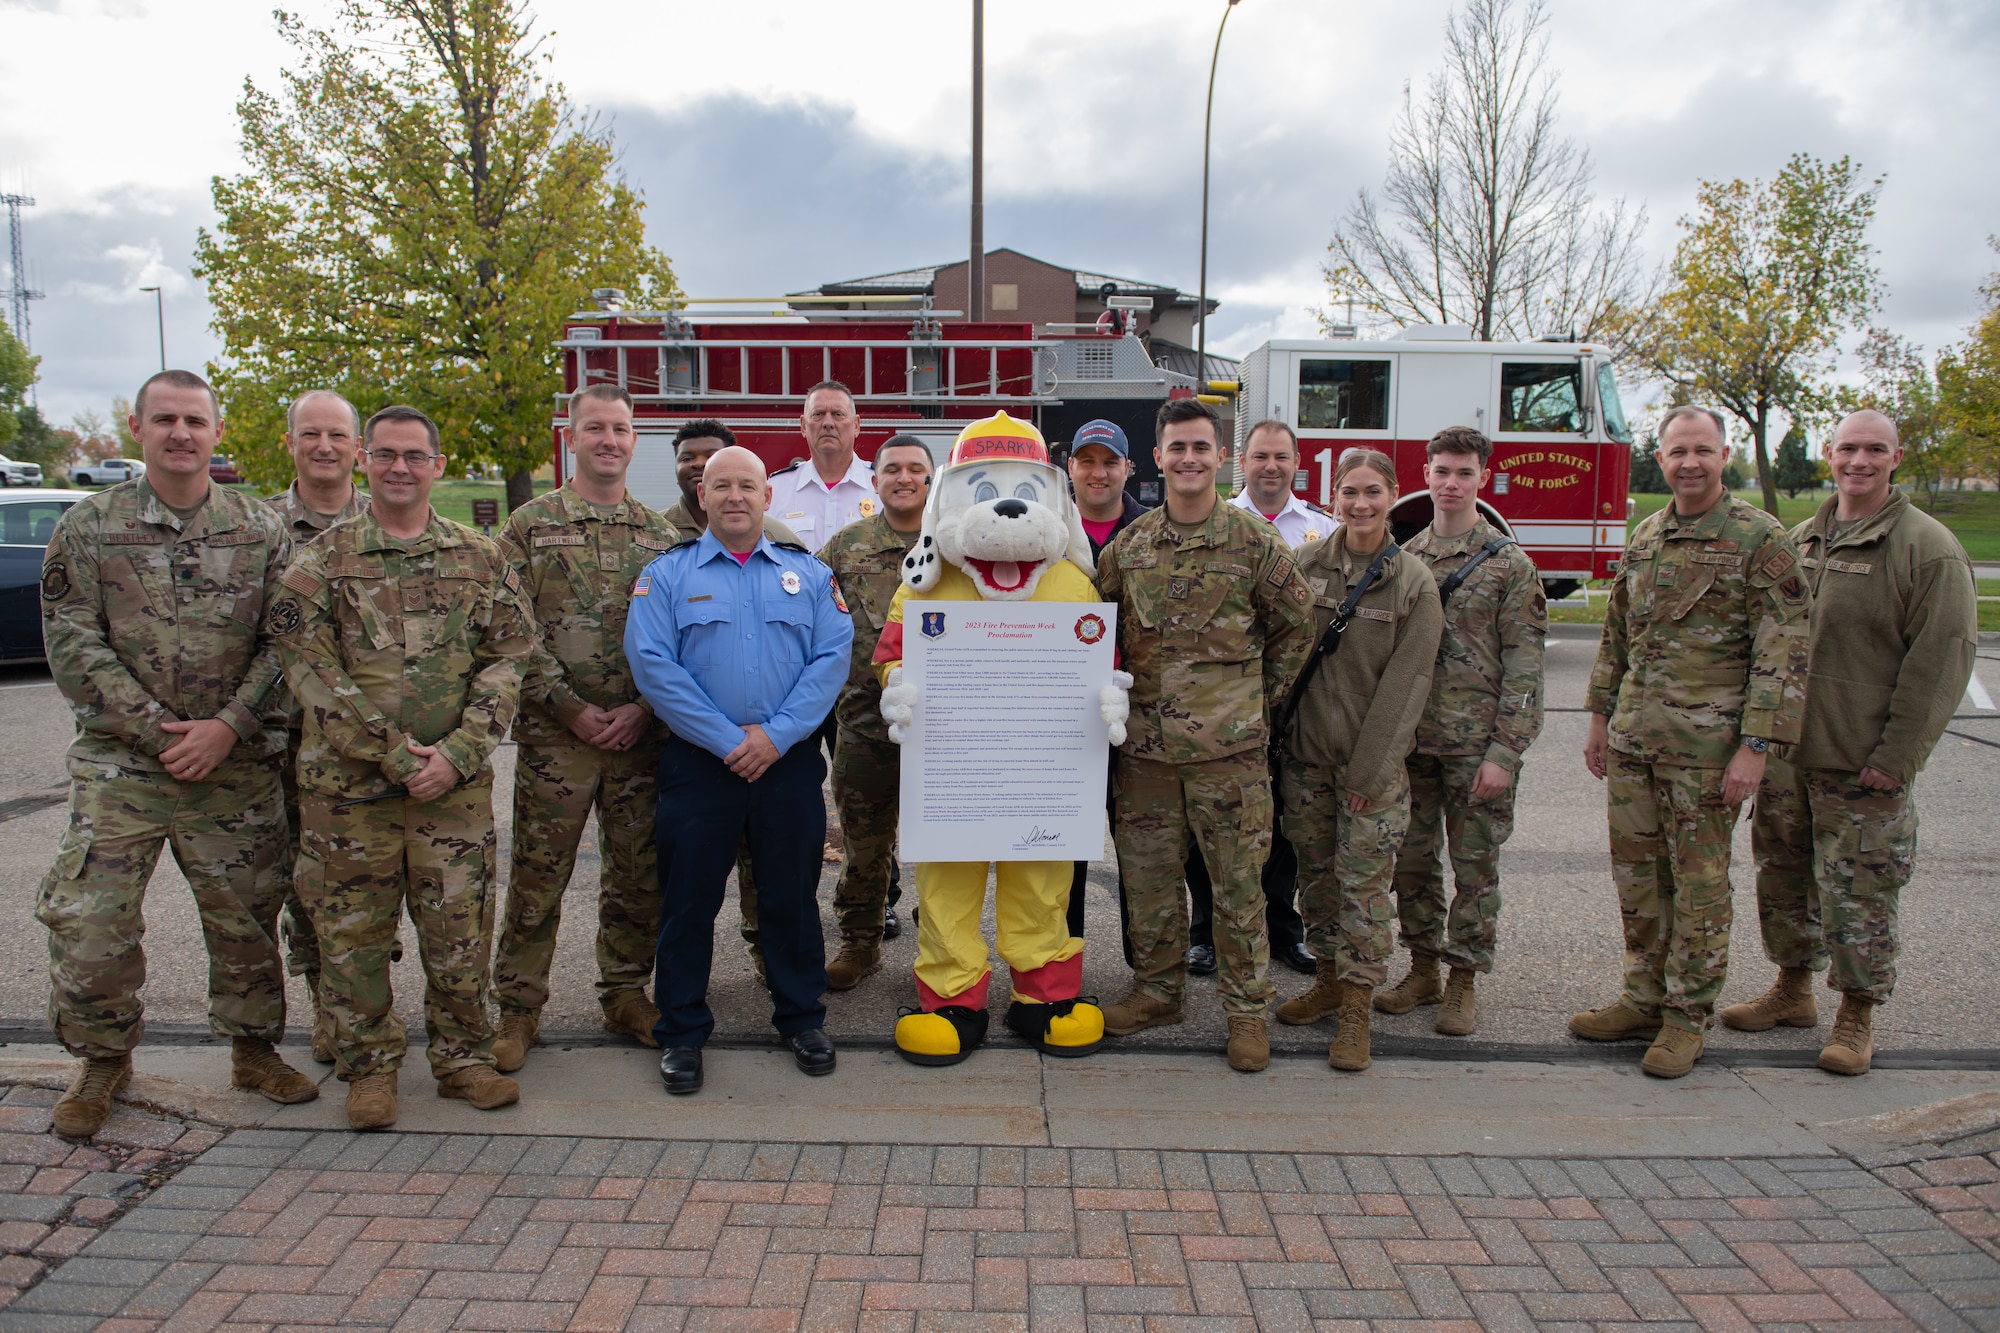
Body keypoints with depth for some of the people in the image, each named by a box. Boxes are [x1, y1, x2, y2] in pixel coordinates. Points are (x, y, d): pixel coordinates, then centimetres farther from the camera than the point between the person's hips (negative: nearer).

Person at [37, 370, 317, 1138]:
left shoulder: (261, 531, 3)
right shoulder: (87, 527, 1)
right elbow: (72, 646, -4)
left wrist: (225, 727, -12)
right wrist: (154, 729, -12)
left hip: (238, 765, 1)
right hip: (118, 764, 0)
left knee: (245, 917, 9)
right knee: (88, 919, 0)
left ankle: (253, 1049, 28)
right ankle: (103, 1060, 23)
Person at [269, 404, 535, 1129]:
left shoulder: (480, 558, 6)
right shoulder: (320, 560, 1)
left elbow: (508, 660, 1)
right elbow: (311, 670, -6)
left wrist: (457, 753, -10)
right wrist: (391, 755, -13)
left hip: (456, 784, 1)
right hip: (346, 782, -1)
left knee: (460, 926, 7)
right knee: (352, 931, 8)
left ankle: (463, 1056, 25)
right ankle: (369, 1066, 26)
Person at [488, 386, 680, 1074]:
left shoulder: (660, 534, 11)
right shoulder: (529, 524, 2)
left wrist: (644, 708, -5)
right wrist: (570, 709, -11)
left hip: (641, 734, 3)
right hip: (555, 734, -2)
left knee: (637, 874, 9)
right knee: (537, 876, 3)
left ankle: (625, 992, 25)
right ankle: (518, 1008, 17)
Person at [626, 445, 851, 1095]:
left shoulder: (809, 573, 8)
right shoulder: (667, 574, 3)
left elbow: (832, 657, -2)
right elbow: (652, 664, -8)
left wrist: (777, 734, -14)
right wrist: (728, 740, -14)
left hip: (790, 763, 1)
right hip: (699, 764, -1)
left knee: (792, 895, 10)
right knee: (688, 899, 5)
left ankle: (801, 1018, 26)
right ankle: (682, 1033, 19)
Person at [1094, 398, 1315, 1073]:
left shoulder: (1254, 541, -2)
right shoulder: (1128, 545, 6)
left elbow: (1297, 623, 8)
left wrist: (1258, 695, 6)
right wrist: (1117, 696, 9)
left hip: (1228, 745, -3)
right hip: (1145, 742, 3)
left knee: (1239, 880, 4)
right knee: (1148, 874, 12)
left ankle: (1247, 1009, 17)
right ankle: (1157, 990, 29)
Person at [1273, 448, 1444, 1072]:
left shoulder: (1414, 582, -7)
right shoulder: (1307, 563, 2)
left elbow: (1405, 683, -9)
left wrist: (1369, 769, -13)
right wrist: (1278, 735, 0)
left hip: (1372, 757, -3)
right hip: (1305, 750, 3)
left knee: (1364, 880, 0)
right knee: (1315, 871, 12)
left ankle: (1356, 1004, 11)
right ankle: (1329, 979, 28)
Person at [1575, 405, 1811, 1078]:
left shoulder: (1760, 538, -7)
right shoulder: (1643, 536, 12)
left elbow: (1782, 652, -11)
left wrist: (1755, 747, -16)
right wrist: (1601, 718, 16)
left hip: (1706, 740, -6)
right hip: (1633, 735, 6)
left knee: (1699, 880, 3)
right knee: (1636, 872, 11)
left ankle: (1688, 1015, 15)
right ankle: (1644, 998, 25)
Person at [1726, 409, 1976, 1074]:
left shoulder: (1928, 548, -9)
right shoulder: (1801, 540, 11)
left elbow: (1942, 661, -13)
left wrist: (1897, 758, -16)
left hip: (1861, 766, -6)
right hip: (1785, 753, 6)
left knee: (1858, 893, 2)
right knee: (1784, 874, 15)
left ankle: (1857, 1018, 17)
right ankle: (1793, 991, 32)